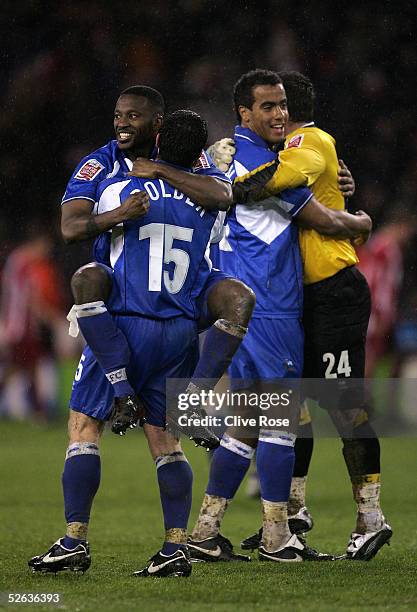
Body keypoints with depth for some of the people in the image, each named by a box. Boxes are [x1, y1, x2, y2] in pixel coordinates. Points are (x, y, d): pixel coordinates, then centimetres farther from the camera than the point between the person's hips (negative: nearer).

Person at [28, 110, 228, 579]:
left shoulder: (118, 188, -1)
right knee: (165, 440, 9)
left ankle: (75, 540, -6)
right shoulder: (212, 205, 8)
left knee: (83, 426, 2)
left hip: (125, 323, -4)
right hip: (181, 330, 4)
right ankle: (176, 546, 0)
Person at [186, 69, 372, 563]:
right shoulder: (262, 164, -14)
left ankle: (205, 532, 11)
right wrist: (366, 222, 13)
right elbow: (325, 223, -8)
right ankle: (276, 538, 0)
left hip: (240, 308, 10)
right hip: (268, 310, -9)